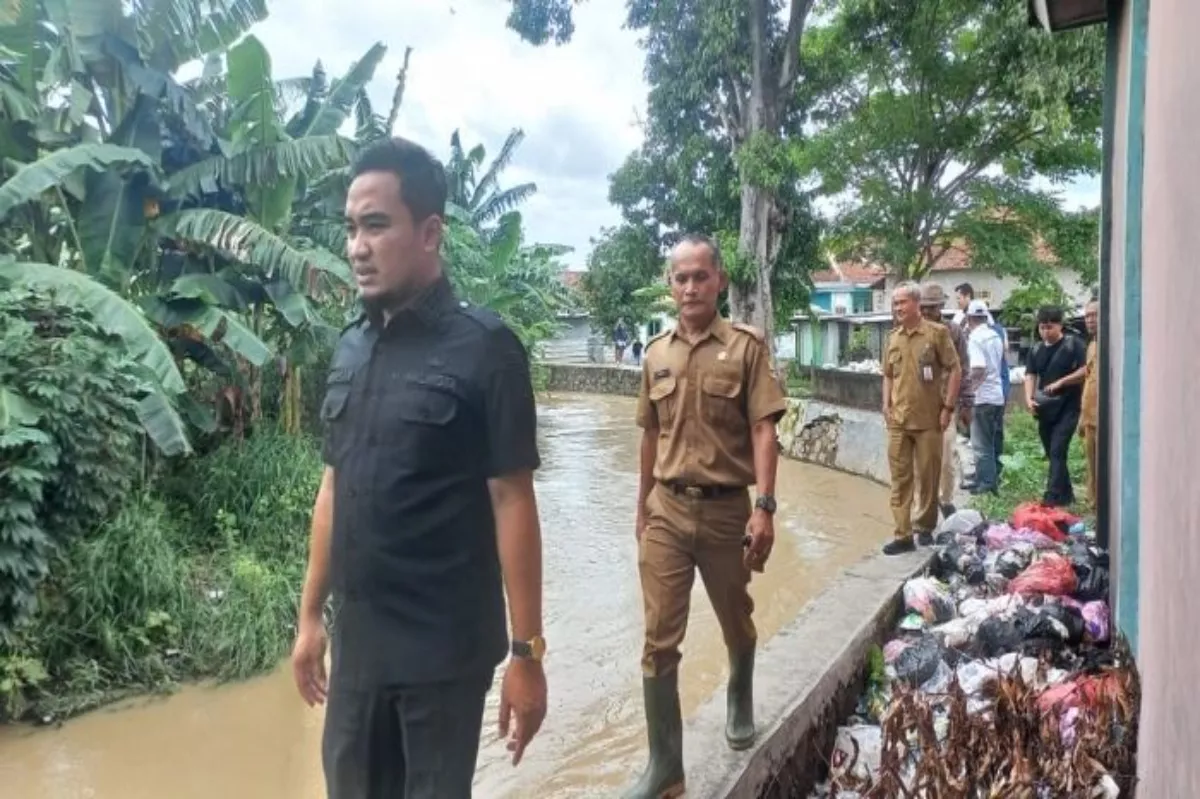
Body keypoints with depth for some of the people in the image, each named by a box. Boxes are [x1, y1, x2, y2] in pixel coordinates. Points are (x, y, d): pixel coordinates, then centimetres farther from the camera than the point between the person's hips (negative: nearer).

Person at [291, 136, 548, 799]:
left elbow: (512, 502, -13)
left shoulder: (483, 347, -12)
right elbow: (334, 489, 10)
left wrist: (527, 652, -12)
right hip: (355, 640, 5)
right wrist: (311, 615, 13)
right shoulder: (349, 347, 4)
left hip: (446, 646, -5)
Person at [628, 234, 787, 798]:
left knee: (736, 623, 19)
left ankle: (740, 701, 50)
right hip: (666, 511, 2)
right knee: (659, 641, 1)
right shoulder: (656, 354, 6)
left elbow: (763, 430, -10)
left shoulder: (747, 346, -5)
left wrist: (765, 508, -19)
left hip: (727, 509, -2)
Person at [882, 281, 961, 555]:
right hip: (898, 420, 4)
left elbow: (955, 371, -5)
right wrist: (886, 405, 7)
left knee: (928, 477, 6)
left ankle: (925, 528, 22)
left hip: (928, 419, -4)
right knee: (900, 478, 3)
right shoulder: (893, 337, 10)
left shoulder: (937, 332, -5)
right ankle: (903, 535, 6)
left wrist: (948, 407, -9)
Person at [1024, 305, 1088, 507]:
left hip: (1068, 407, -6)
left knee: (1057, 452, -14)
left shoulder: (1073, 345, -5)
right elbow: (1030, 376, 6)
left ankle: (1052, 498, -15)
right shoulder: (1036, 350, 11)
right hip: (1045, 409, 6)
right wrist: (1029, 399, -10)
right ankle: (1066, 495, 25)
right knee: (1052, 454, 12)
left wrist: (1060, 382, -17)